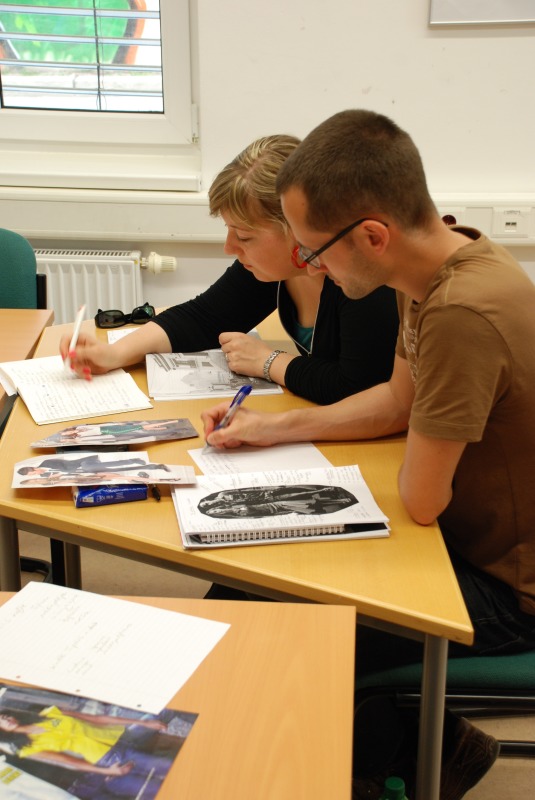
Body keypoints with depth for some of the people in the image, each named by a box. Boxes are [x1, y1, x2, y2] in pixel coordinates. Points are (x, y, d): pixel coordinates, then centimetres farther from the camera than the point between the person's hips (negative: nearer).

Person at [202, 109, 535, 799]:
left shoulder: (463, 315, -35)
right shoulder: (437, 263, -4)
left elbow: (421, 501, -26)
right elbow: (398, 400, 11)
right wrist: (275, 428, 5)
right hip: (470, 532, 9)